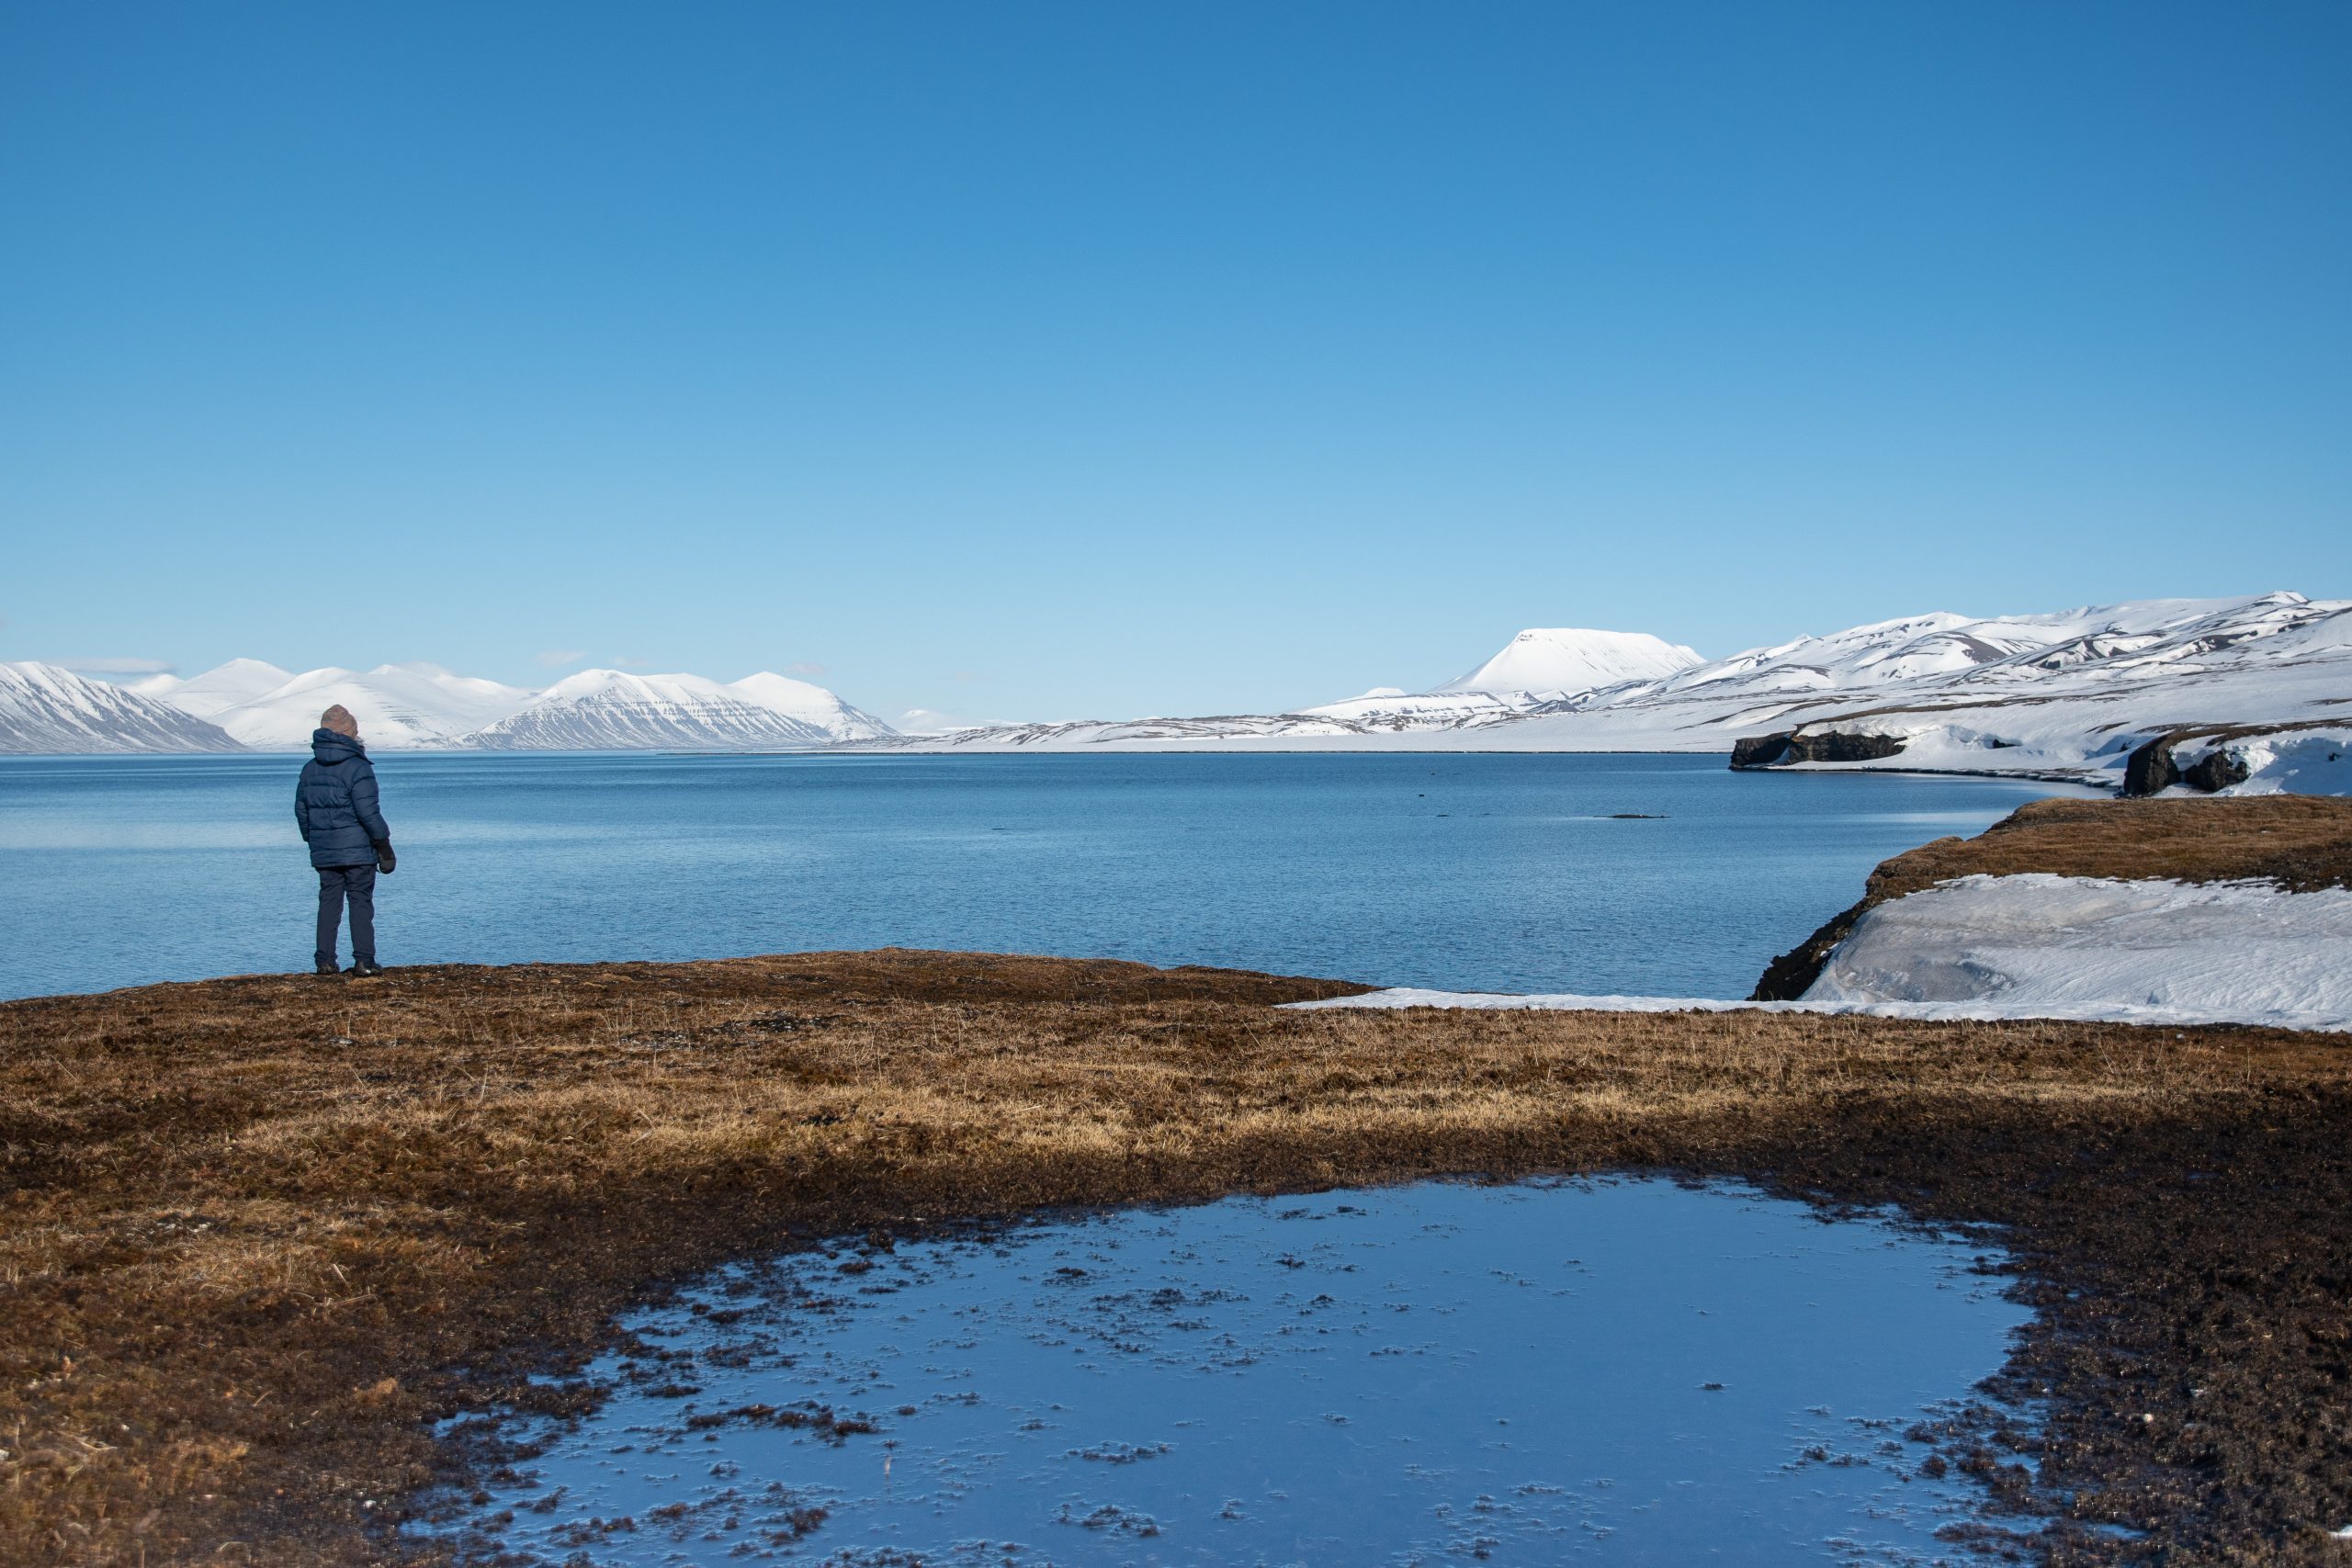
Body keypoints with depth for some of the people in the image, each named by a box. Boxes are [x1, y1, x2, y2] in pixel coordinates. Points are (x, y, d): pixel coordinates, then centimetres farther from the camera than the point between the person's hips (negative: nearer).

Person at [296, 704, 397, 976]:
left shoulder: (310, 768, 8)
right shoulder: (358, 767, -12)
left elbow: (301, 809, 13)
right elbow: (368, 812, -15)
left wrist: (312, 841, 23)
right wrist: (385, 846, -8)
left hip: (324, 851, 5)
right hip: (358, 850, -5)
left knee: (329, 903, 10)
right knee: (361, 903, -1)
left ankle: (325, 961, 8)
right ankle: (363, 961, -3)